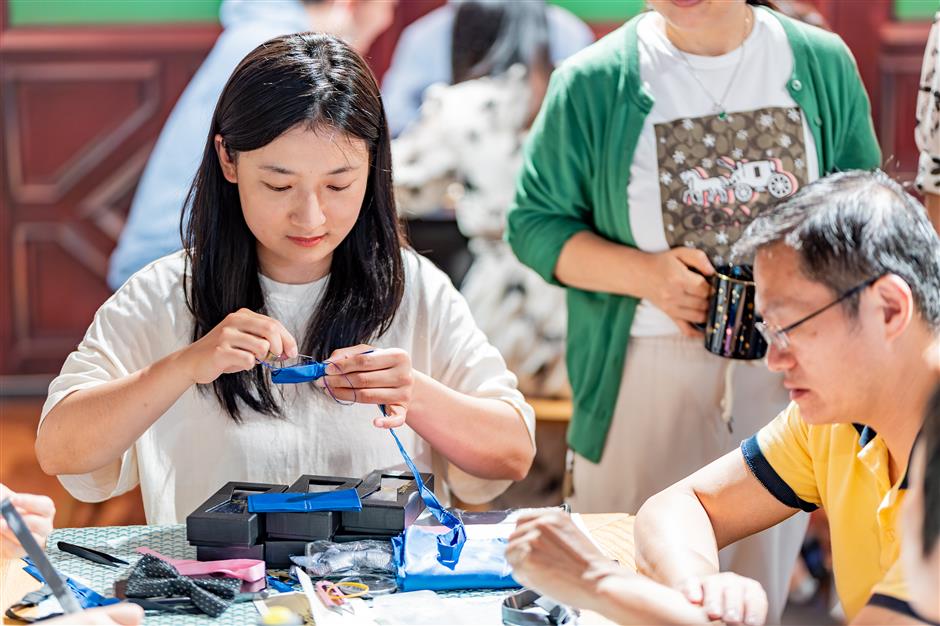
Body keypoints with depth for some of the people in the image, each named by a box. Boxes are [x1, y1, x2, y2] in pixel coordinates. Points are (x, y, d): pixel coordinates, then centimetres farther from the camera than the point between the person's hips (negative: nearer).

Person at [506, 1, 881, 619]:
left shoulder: (824, 64, 3)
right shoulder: (594, 82, -4)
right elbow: (533, 223, 1)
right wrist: (644, 273, -14)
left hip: (784, 373, 2)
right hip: (646, 376, -2)